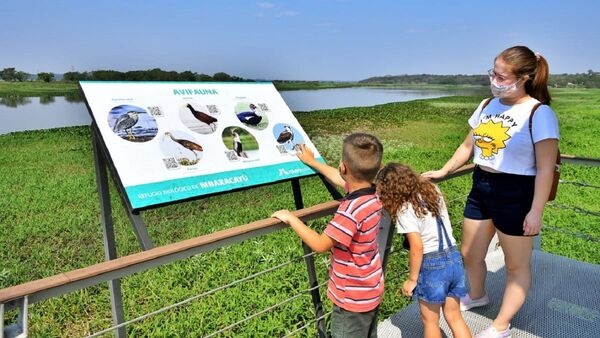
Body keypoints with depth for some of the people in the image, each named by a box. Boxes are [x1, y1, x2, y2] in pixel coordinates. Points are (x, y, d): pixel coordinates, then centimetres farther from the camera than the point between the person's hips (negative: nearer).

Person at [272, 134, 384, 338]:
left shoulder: (352, 209, -34)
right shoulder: (373, 194, -7)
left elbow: (320, 245, -26)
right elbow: (337, 178, 11)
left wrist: (291, 219, -15)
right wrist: (311, 161, 23)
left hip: (353, 298, -8)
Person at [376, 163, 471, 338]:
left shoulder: (405, 210, -16)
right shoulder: (432, 191, 6)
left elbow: (417, 247, -19)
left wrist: (411, 279, -8)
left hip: (432, 265, -7)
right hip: (454, 258, 7)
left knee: (430, 321, 14)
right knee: (454, 316, 20)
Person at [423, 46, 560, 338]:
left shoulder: (539, 113, -14)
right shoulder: (487, 105, 5)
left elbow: (545, 169, -16)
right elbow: (468, 146, 14)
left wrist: (536, 211, -18)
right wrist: (443, 171, 11)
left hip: (516, 194, -6)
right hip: (481, 187, 7)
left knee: (517, 265, 11)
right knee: (470, 253, 19)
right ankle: (476, 296, 47)